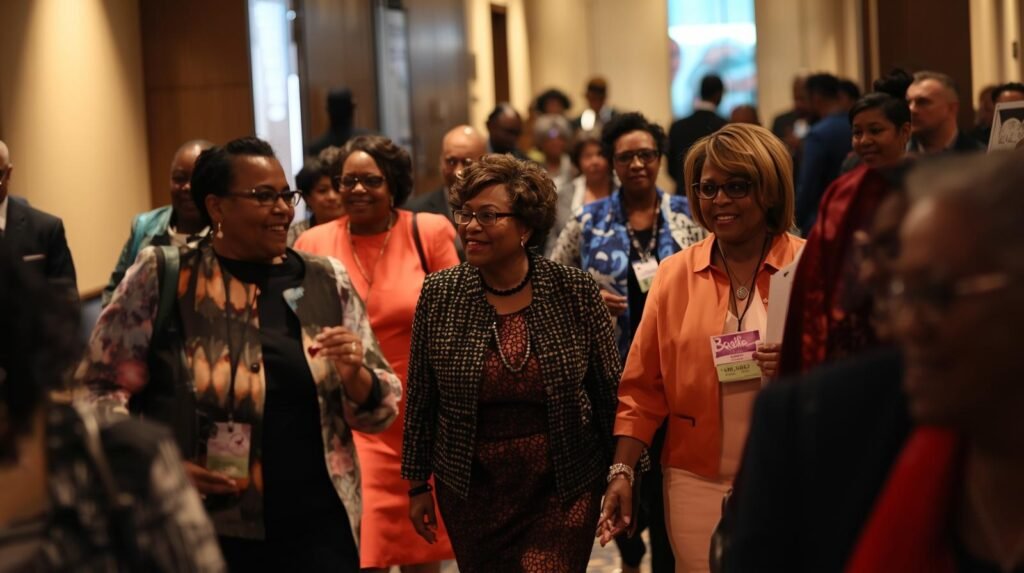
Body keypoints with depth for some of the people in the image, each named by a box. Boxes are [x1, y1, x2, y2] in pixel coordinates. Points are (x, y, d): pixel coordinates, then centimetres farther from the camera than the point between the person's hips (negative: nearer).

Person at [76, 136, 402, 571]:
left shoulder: (327, 282, 6)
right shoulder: (159, 276, -2)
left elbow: (381, 410, 9)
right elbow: (99, 389, -1)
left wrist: (353, 374, -11)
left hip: (316, 531, 2)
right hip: (194, 535, -2)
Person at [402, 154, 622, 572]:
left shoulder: (576, 292, -5)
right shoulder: (439, 295, -2)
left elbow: (609, 391, 1)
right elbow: (420, 398, 4)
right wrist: (418, 484, 6)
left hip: (562, 491, -2)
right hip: (471, 491, 2)